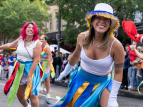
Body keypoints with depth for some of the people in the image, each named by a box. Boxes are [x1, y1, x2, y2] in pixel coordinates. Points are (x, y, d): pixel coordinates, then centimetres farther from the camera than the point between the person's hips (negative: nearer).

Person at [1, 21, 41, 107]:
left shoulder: (37, 43, -15)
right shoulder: (20, 39, 2)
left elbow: (36, 60, -19)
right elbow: (10, 45, 21)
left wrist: (29, 76, -22)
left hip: (31, 69, -6)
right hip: (19, 69, 6)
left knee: (32, 94, -11)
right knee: (19, 94, 14)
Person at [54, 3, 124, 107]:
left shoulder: (116, 45, -25)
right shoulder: (82, 37, -15)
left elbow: (118, 73, -15)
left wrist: (113, 98, -17)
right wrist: (66, 71, 20)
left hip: (103, 83, -2)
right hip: (81, 80, 3)